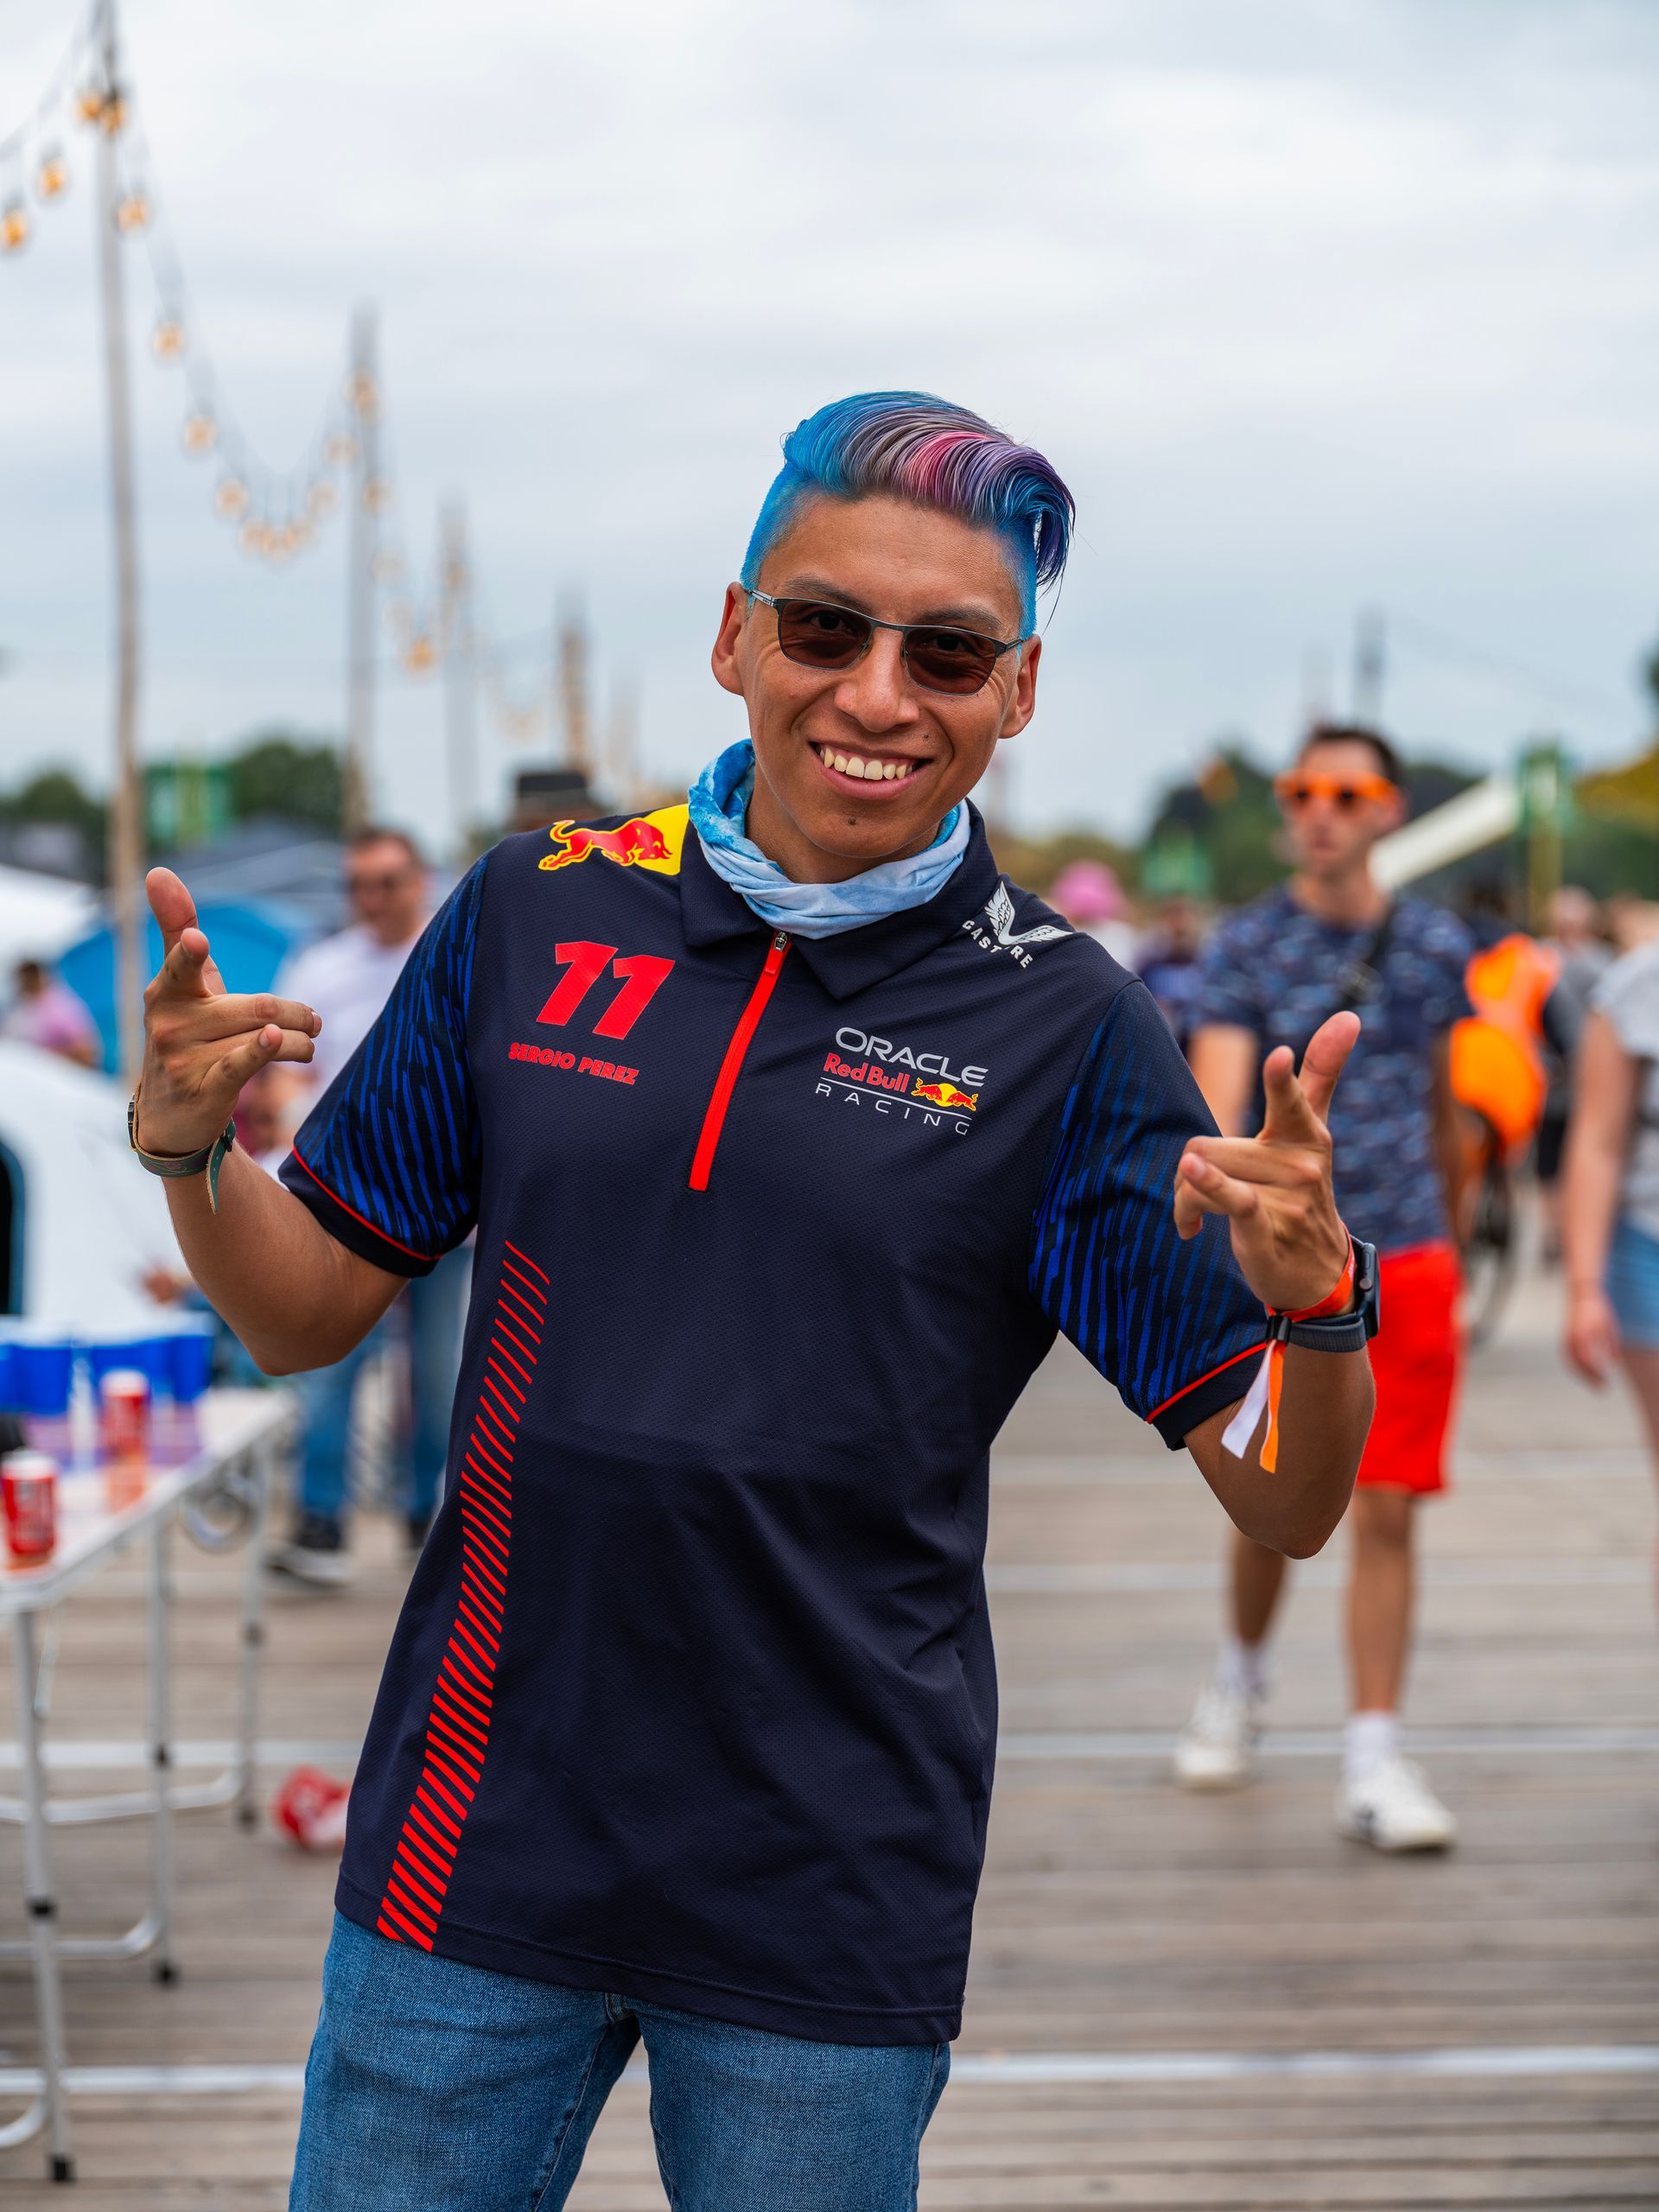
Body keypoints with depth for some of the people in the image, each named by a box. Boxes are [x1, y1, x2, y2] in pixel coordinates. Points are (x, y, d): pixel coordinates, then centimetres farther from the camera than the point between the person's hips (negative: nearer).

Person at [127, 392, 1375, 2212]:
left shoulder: (1065, 1026, -5)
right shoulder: (535, 913, 1)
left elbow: (1284, 1500, -7)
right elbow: (311, 1309, 8)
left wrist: (1311, 1299, -28)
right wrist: (188, 1150, -12)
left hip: (829, 1899, -2)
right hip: (477, 1838, 2)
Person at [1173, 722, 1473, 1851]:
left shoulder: (1435, 944, 5)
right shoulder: (1248, 947, -4)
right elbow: (1215, 1103, -16)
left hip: (1407, 1262, 1)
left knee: (1387, 1514, -4)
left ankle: (1375, 1765, 0)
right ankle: (1242, 1680, 39)